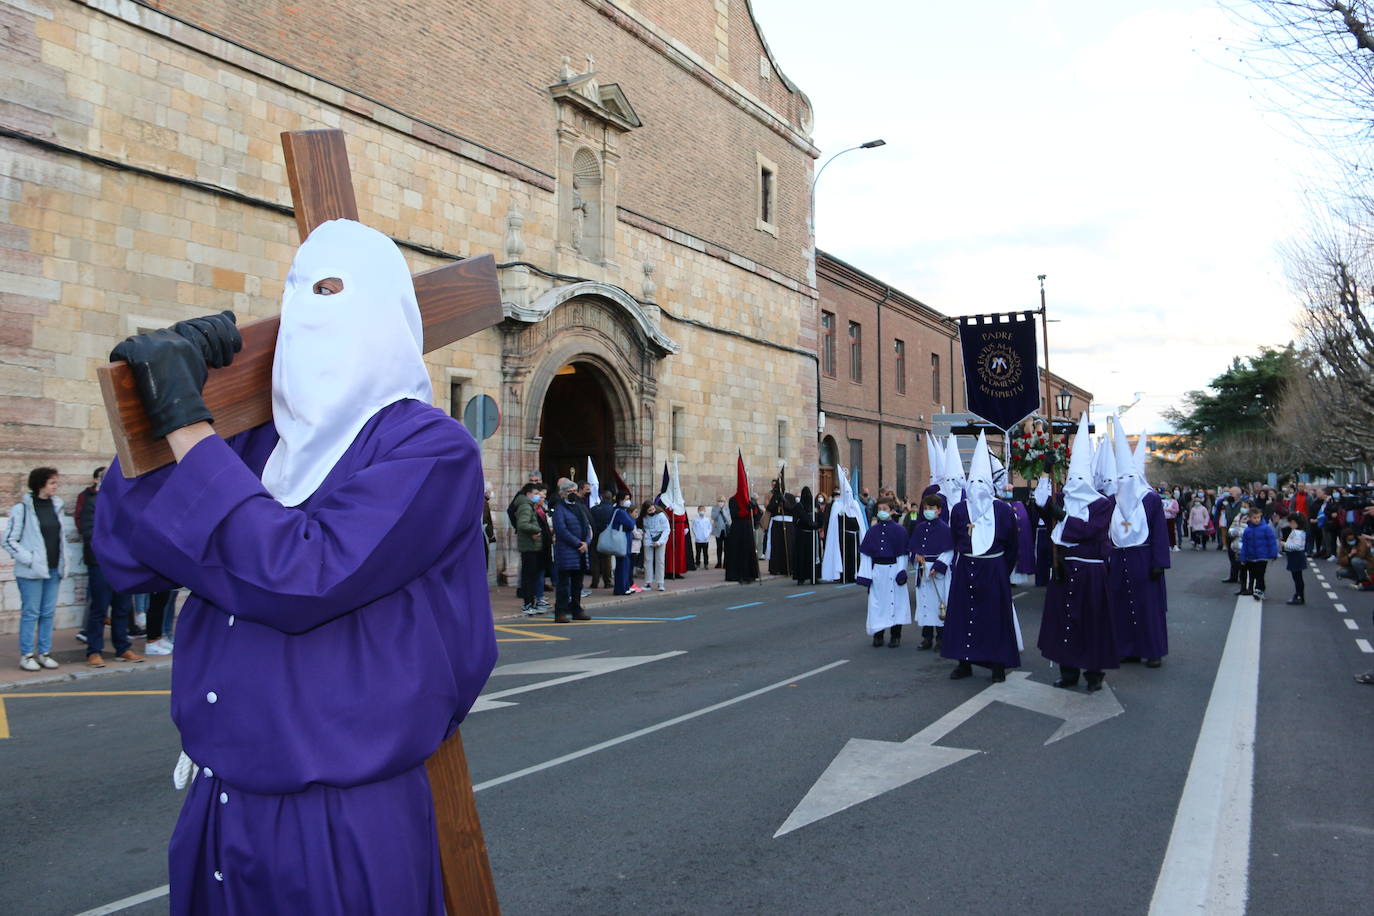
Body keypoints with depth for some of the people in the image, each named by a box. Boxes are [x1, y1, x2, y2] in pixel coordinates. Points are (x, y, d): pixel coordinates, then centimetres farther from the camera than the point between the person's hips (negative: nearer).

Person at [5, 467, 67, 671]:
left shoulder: (56, 506, 9)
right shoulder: (22, 509, -8)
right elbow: (9, 541, -7)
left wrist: (63, 562, 9)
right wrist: (29, 559, -14)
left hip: (53, 570, 5)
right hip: (32, 571, -5)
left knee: (48, 613, 9)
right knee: (30, 613, 0)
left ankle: (44, 653, 17)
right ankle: (26, 655, 9)